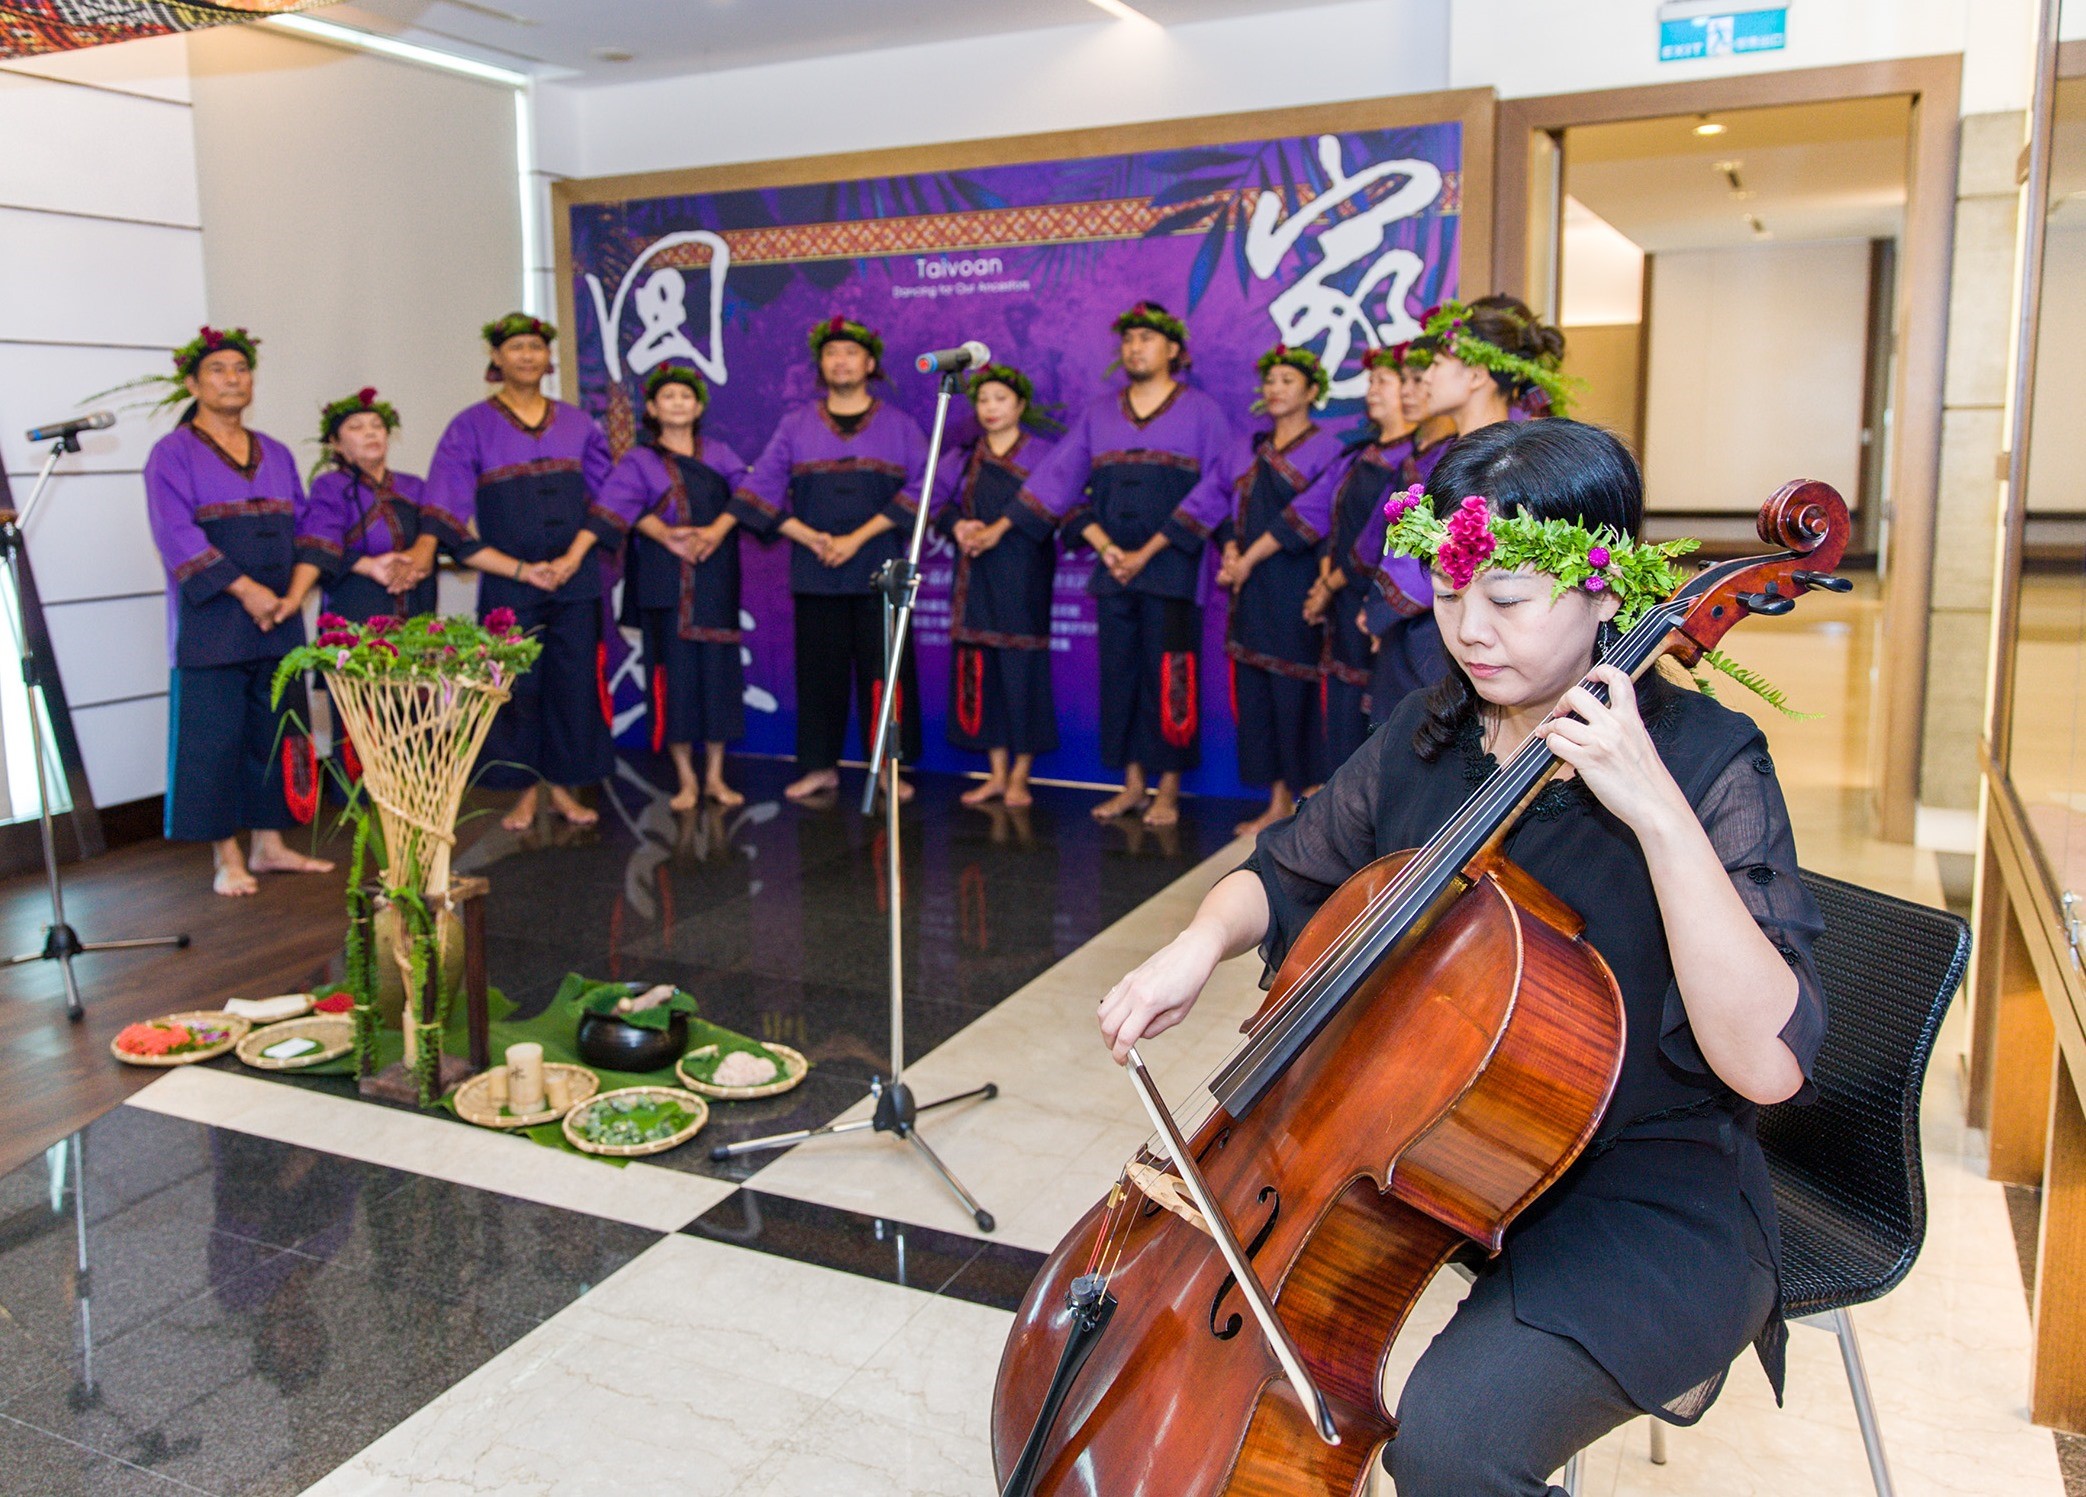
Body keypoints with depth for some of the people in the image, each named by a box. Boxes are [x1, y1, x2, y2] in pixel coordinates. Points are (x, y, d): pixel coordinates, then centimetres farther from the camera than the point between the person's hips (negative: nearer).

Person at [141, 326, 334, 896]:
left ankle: (269, 845, 17)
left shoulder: (276, 455, 16)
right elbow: (177, 535, -12)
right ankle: (227, 859, 4)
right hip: (212, 625, -5)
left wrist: (294, 594, -4)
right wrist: (244, 589, -19)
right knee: (215, 736, -3)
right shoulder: (172, 453, -1)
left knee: (275, 732, 7)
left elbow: (303, 528, 12)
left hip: (278, 618, 5)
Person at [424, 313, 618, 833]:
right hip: (508, 586, -2)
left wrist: (573, 558, -9)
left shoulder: (577, 424, 9)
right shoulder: (471, 427, 0)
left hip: (576, 581, 3)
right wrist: (519, 570, -12)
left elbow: (606, 499, 8)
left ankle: (562, 786, 16)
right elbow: (453, 518, -4)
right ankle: (525, 792, 13)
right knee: (517, 688, 1)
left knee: (573, 684, 4)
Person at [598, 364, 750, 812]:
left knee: (717, 669, 1)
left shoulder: (718, 454, 15)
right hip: (664, 582, -1)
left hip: (716, 578, 1)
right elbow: (620, 500, -9)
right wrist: (665, 534, -26)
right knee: (674, 671, -2)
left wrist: (717, 530, -20)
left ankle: (715, 775, 9)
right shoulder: (639, 460, 10)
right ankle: (686, 778, 6)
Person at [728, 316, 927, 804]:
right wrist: (808, 536, -10)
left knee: (883, 668, -1)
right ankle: (820, 766, 13)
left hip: (880, 570, -1)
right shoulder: (795, 426, 11)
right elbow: (760, 487, 4)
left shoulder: (899, 425, 7)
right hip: (814, 572, 1)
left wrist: (859, 537, -13)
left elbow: (920, 487, -4)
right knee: (820, 668, 4)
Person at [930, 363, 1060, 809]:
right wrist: (958, 526, -11)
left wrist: (999, 529, -19)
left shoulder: (1040, 453, 1)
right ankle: (996, 773, 12)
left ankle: (1019, 776, 3)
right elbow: (940, 500, 10)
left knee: (1021, 666, -5)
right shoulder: (964, 456, 15)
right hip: (975, 573, 5)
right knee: (979, 667, 3)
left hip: (1023, 573, -4)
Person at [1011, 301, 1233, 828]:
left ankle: (1168, 790, 3)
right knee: (1119, 675, 5)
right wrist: (1103, 545, -5)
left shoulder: (1202, 412, 2)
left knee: (1169, 679, -5)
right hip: (1112, 569, 4)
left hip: (1173, 568, -4)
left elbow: (1214, 492, -6)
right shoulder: (1097, 414, 13)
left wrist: (1146, 552, -10)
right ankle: (1132, 784, 14)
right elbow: (1058, 480, 8)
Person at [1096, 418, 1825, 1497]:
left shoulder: (1703, 762, -16)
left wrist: (1660, 814, -34)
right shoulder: (1428, 736, 1)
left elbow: (1767, 1065, -27)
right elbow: (1286, 877, 14)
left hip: (1646, 1195, -6)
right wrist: (1202, 942, -8)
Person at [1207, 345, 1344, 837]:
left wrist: (1251, 559, -13)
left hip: (1296, 585, -6)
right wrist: (1230, 551, -4)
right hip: (1250, 587, 6)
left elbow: (1310, 515, -12)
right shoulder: (1247, 448, 17)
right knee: (1256, 691, 6)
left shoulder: (1326, 449, -2)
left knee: (1296, 691, -7)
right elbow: (1225, 503, 15)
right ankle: (1278, 803, 15)